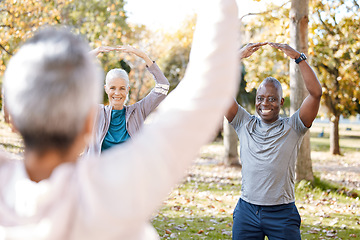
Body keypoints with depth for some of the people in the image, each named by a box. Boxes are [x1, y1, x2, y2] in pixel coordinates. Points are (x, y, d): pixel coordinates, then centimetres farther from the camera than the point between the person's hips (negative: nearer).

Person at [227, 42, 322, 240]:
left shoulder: (292, 127, 1)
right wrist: (238, 57, -6)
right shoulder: (245, 124, 7)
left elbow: (316, 92, -10)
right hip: (246, 210, 2)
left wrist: (298, 58, -11)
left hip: (282, 213, -2)